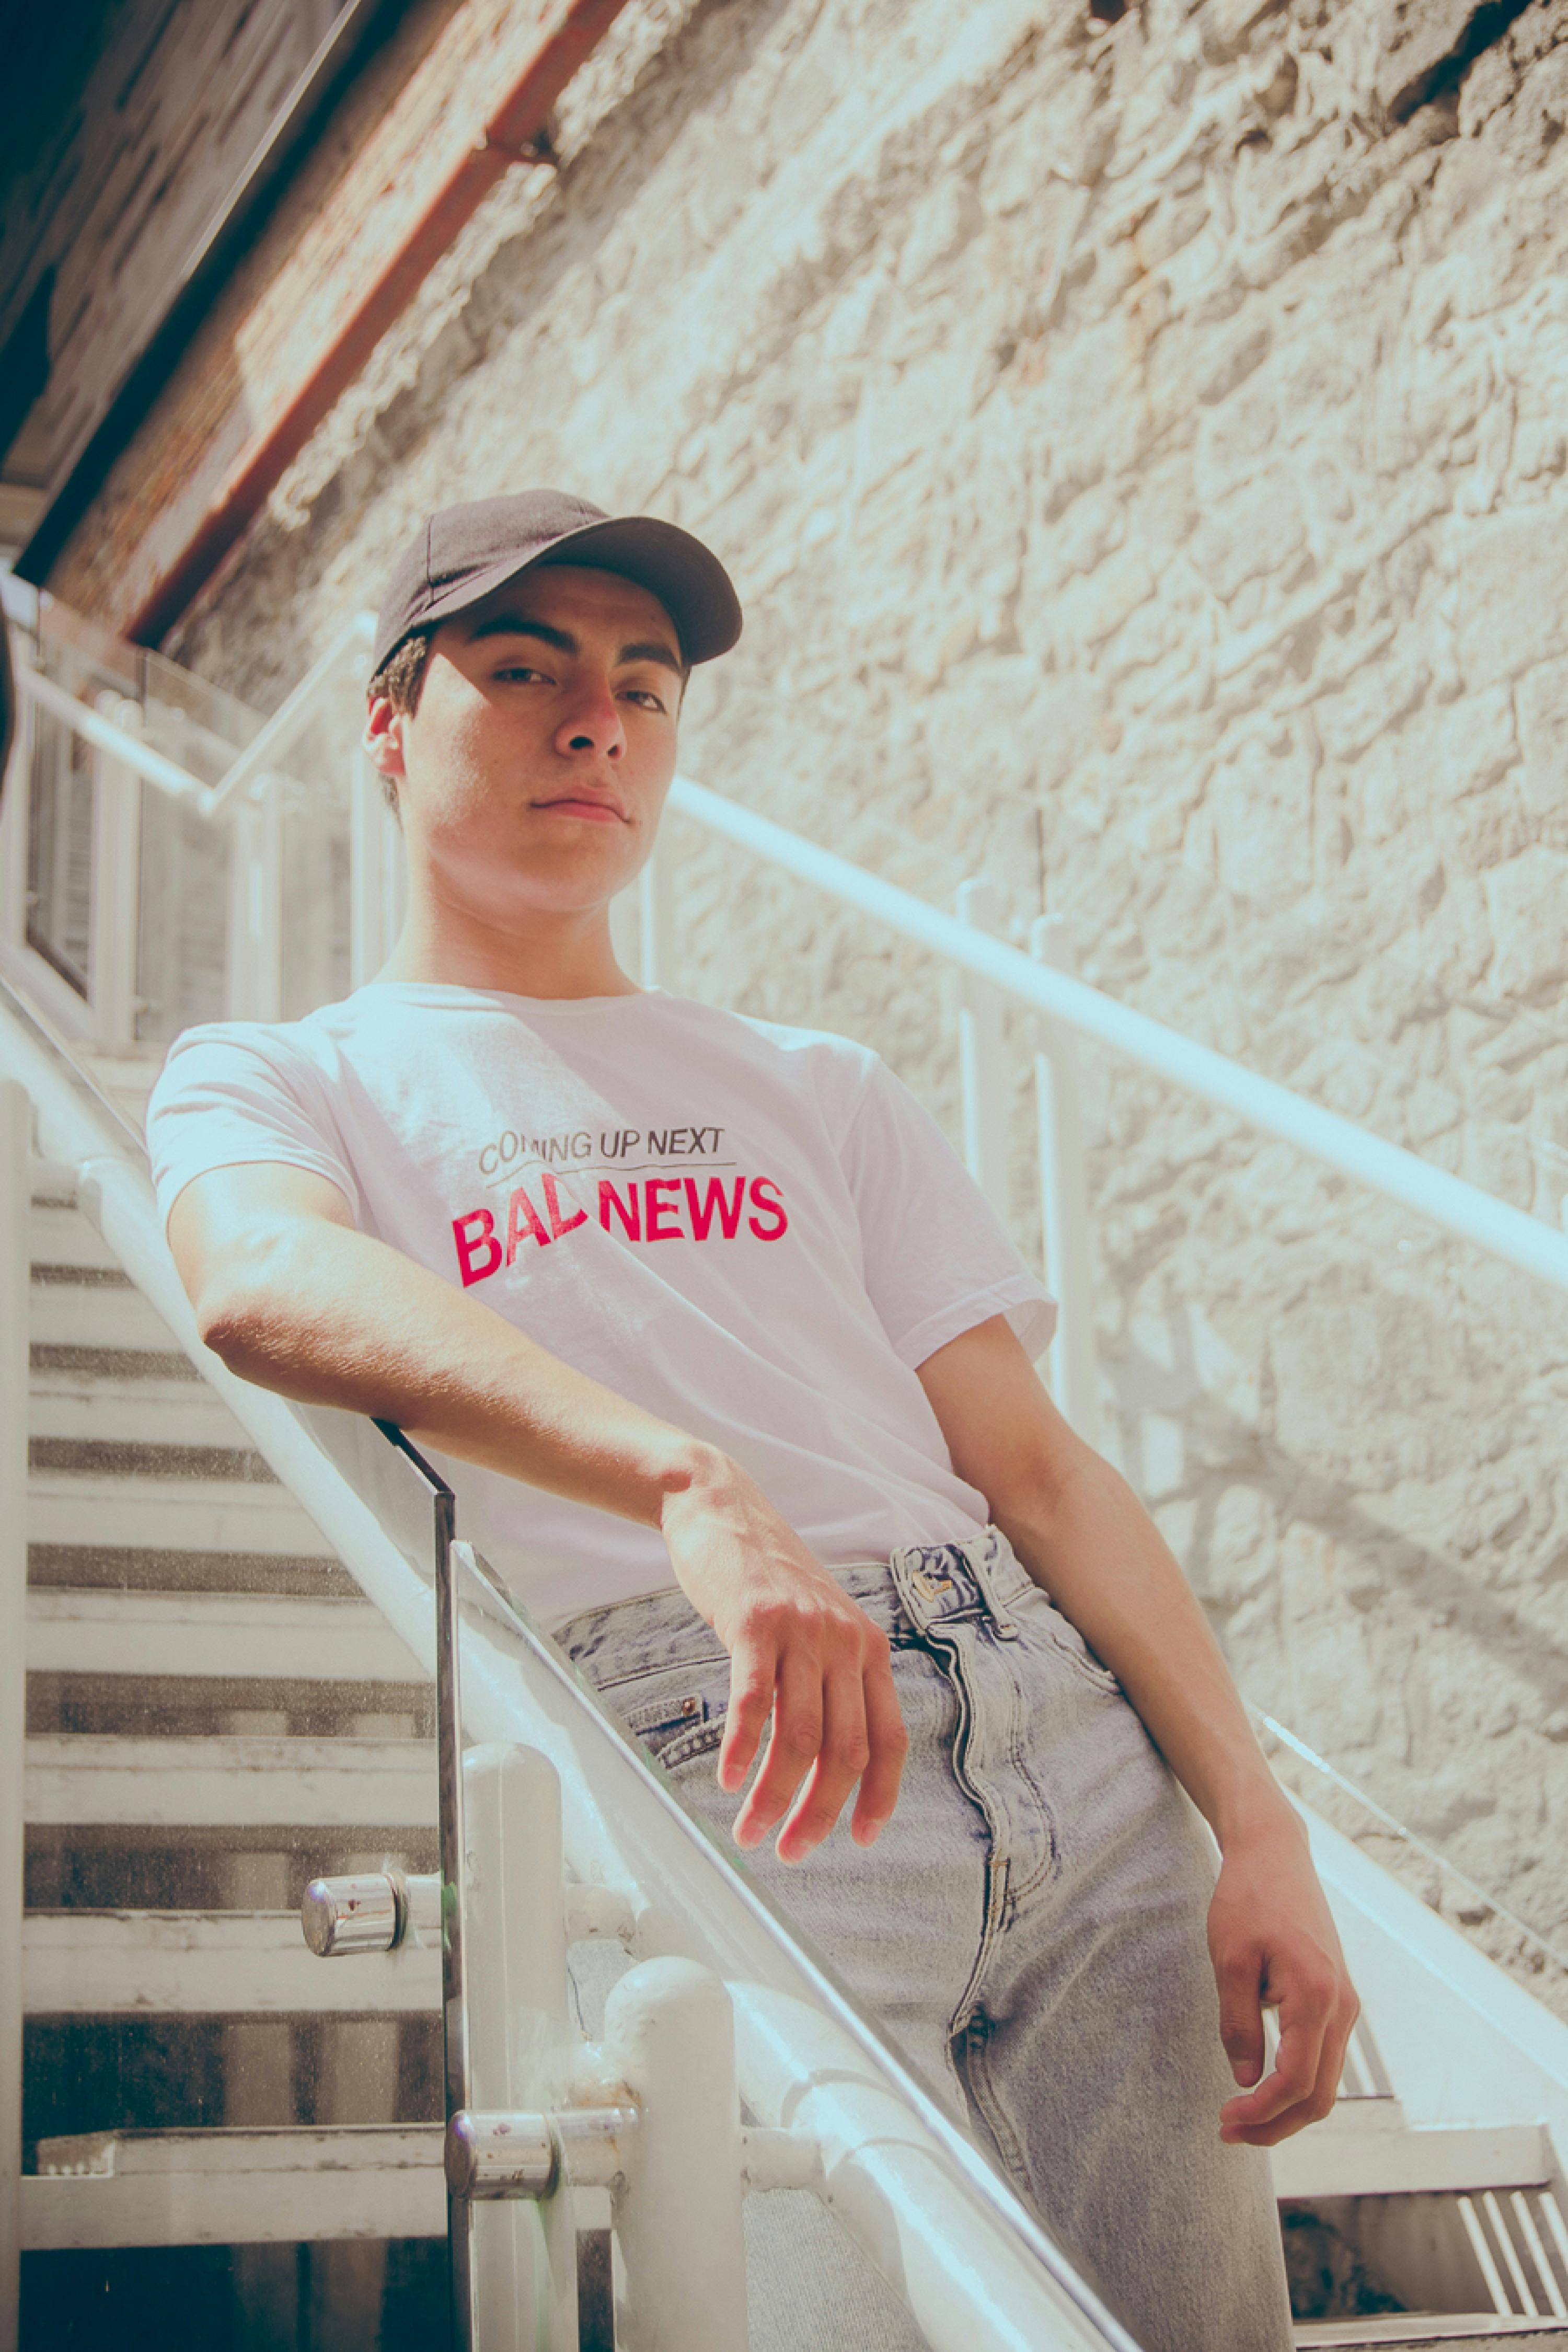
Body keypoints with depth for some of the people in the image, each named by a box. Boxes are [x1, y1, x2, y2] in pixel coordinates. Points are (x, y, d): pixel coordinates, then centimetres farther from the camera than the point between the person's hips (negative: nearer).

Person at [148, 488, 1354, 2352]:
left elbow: (1035, 1467, 16)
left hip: (1070, 1748, 4)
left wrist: (1259, 1824, 2)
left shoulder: (823, 1095, 25)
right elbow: (261, 1281, -13)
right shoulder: (279, 1079, 12)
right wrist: (692, 1487, -30)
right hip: (711, 1779, -4)